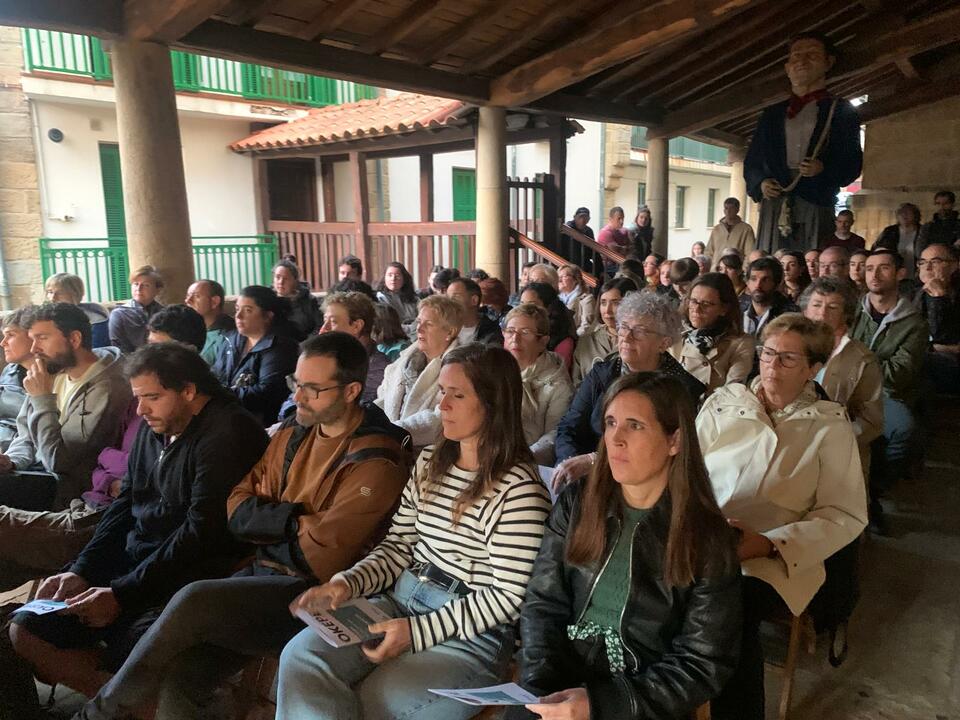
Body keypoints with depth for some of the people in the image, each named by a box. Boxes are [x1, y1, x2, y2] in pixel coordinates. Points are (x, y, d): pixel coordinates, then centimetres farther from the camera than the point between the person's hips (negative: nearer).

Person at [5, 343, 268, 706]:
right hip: (131, 560, 9)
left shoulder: (226, 433, -17)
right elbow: (123, 506, 16)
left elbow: (202, 531, -21)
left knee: (128, 647, -31)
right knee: (25, 629, 4)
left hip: (187, 573, -9)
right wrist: (81, 572, 4)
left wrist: (122, 593, -17)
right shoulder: (153, 429, 12)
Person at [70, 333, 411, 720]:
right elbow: (236, 510, 7)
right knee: (177, 680, -17)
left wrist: (264, 527, -1)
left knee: (195, 600, -23)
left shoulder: (377, 465, -14)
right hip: (261, 574, 6)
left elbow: (317, 558, -16)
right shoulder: (294, 432, 9)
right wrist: (293, 519, -9)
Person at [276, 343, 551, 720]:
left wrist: (419, 631, -16)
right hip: (401, 599, 7)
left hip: (473, 633, -6)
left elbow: (508, 597, -14)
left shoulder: (519, 490, -14)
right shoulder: (429, 462, 10)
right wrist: (347, 583, -5)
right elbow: (397, 546, 13)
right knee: (300, 655, -15)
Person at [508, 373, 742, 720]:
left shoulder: (708, 540, -7)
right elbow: (542, 603, 3)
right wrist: (542, 686, -14)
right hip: (560, 681, 3)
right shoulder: (576, 504, 2)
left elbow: (703, 664, -6)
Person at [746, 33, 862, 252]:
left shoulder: (841, 110, 14)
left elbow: (852, 165, 7)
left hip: (816, 208, -2)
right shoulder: (772, 114, 22)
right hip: (774, 207, 3)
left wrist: (823, 169, -14)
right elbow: (752, 162, 19)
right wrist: (760, 183, -2)